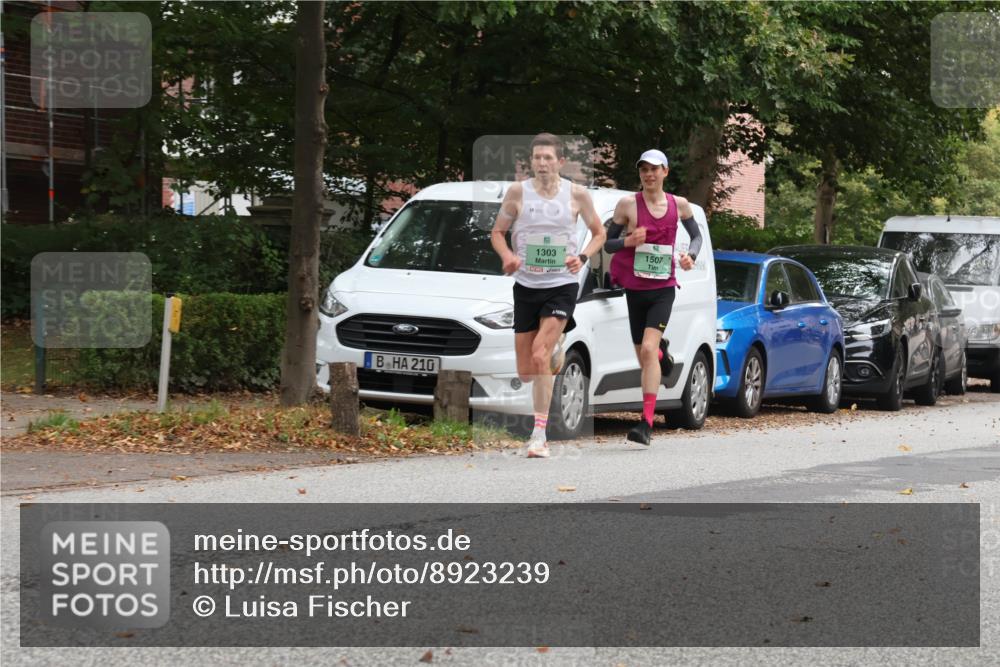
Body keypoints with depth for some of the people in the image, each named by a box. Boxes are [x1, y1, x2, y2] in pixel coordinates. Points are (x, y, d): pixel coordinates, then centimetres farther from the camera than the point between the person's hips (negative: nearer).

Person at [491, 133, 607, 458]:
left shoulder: (577, 194, -1)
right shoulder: (518, 192, 0)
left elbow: (599, 233, 11)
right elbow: (497, 232, 8)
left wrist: (583, 257, -9)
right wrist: (507, 255, -13)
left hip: (562, 285, -3)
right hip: (526, 285, 3)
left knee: (540, 353, -22)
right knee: (525, 371, 5)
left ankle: (539, 434, -19)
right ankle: (555, 352, 44)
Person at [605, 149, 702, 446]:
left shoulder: (678, 205, 3)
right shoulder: (628, 204, -3)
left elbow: (696, 235, 19)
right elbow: (608, 243, 1)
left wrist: (690, 255, -2)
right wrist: (628, 241, -20)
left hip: (663, 289, -1)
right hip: (635, 288, 1)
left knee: (648, 349, -20)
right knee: (645, 357, 10)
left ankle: (647, 423, -24)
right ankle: (663, 351, 52)